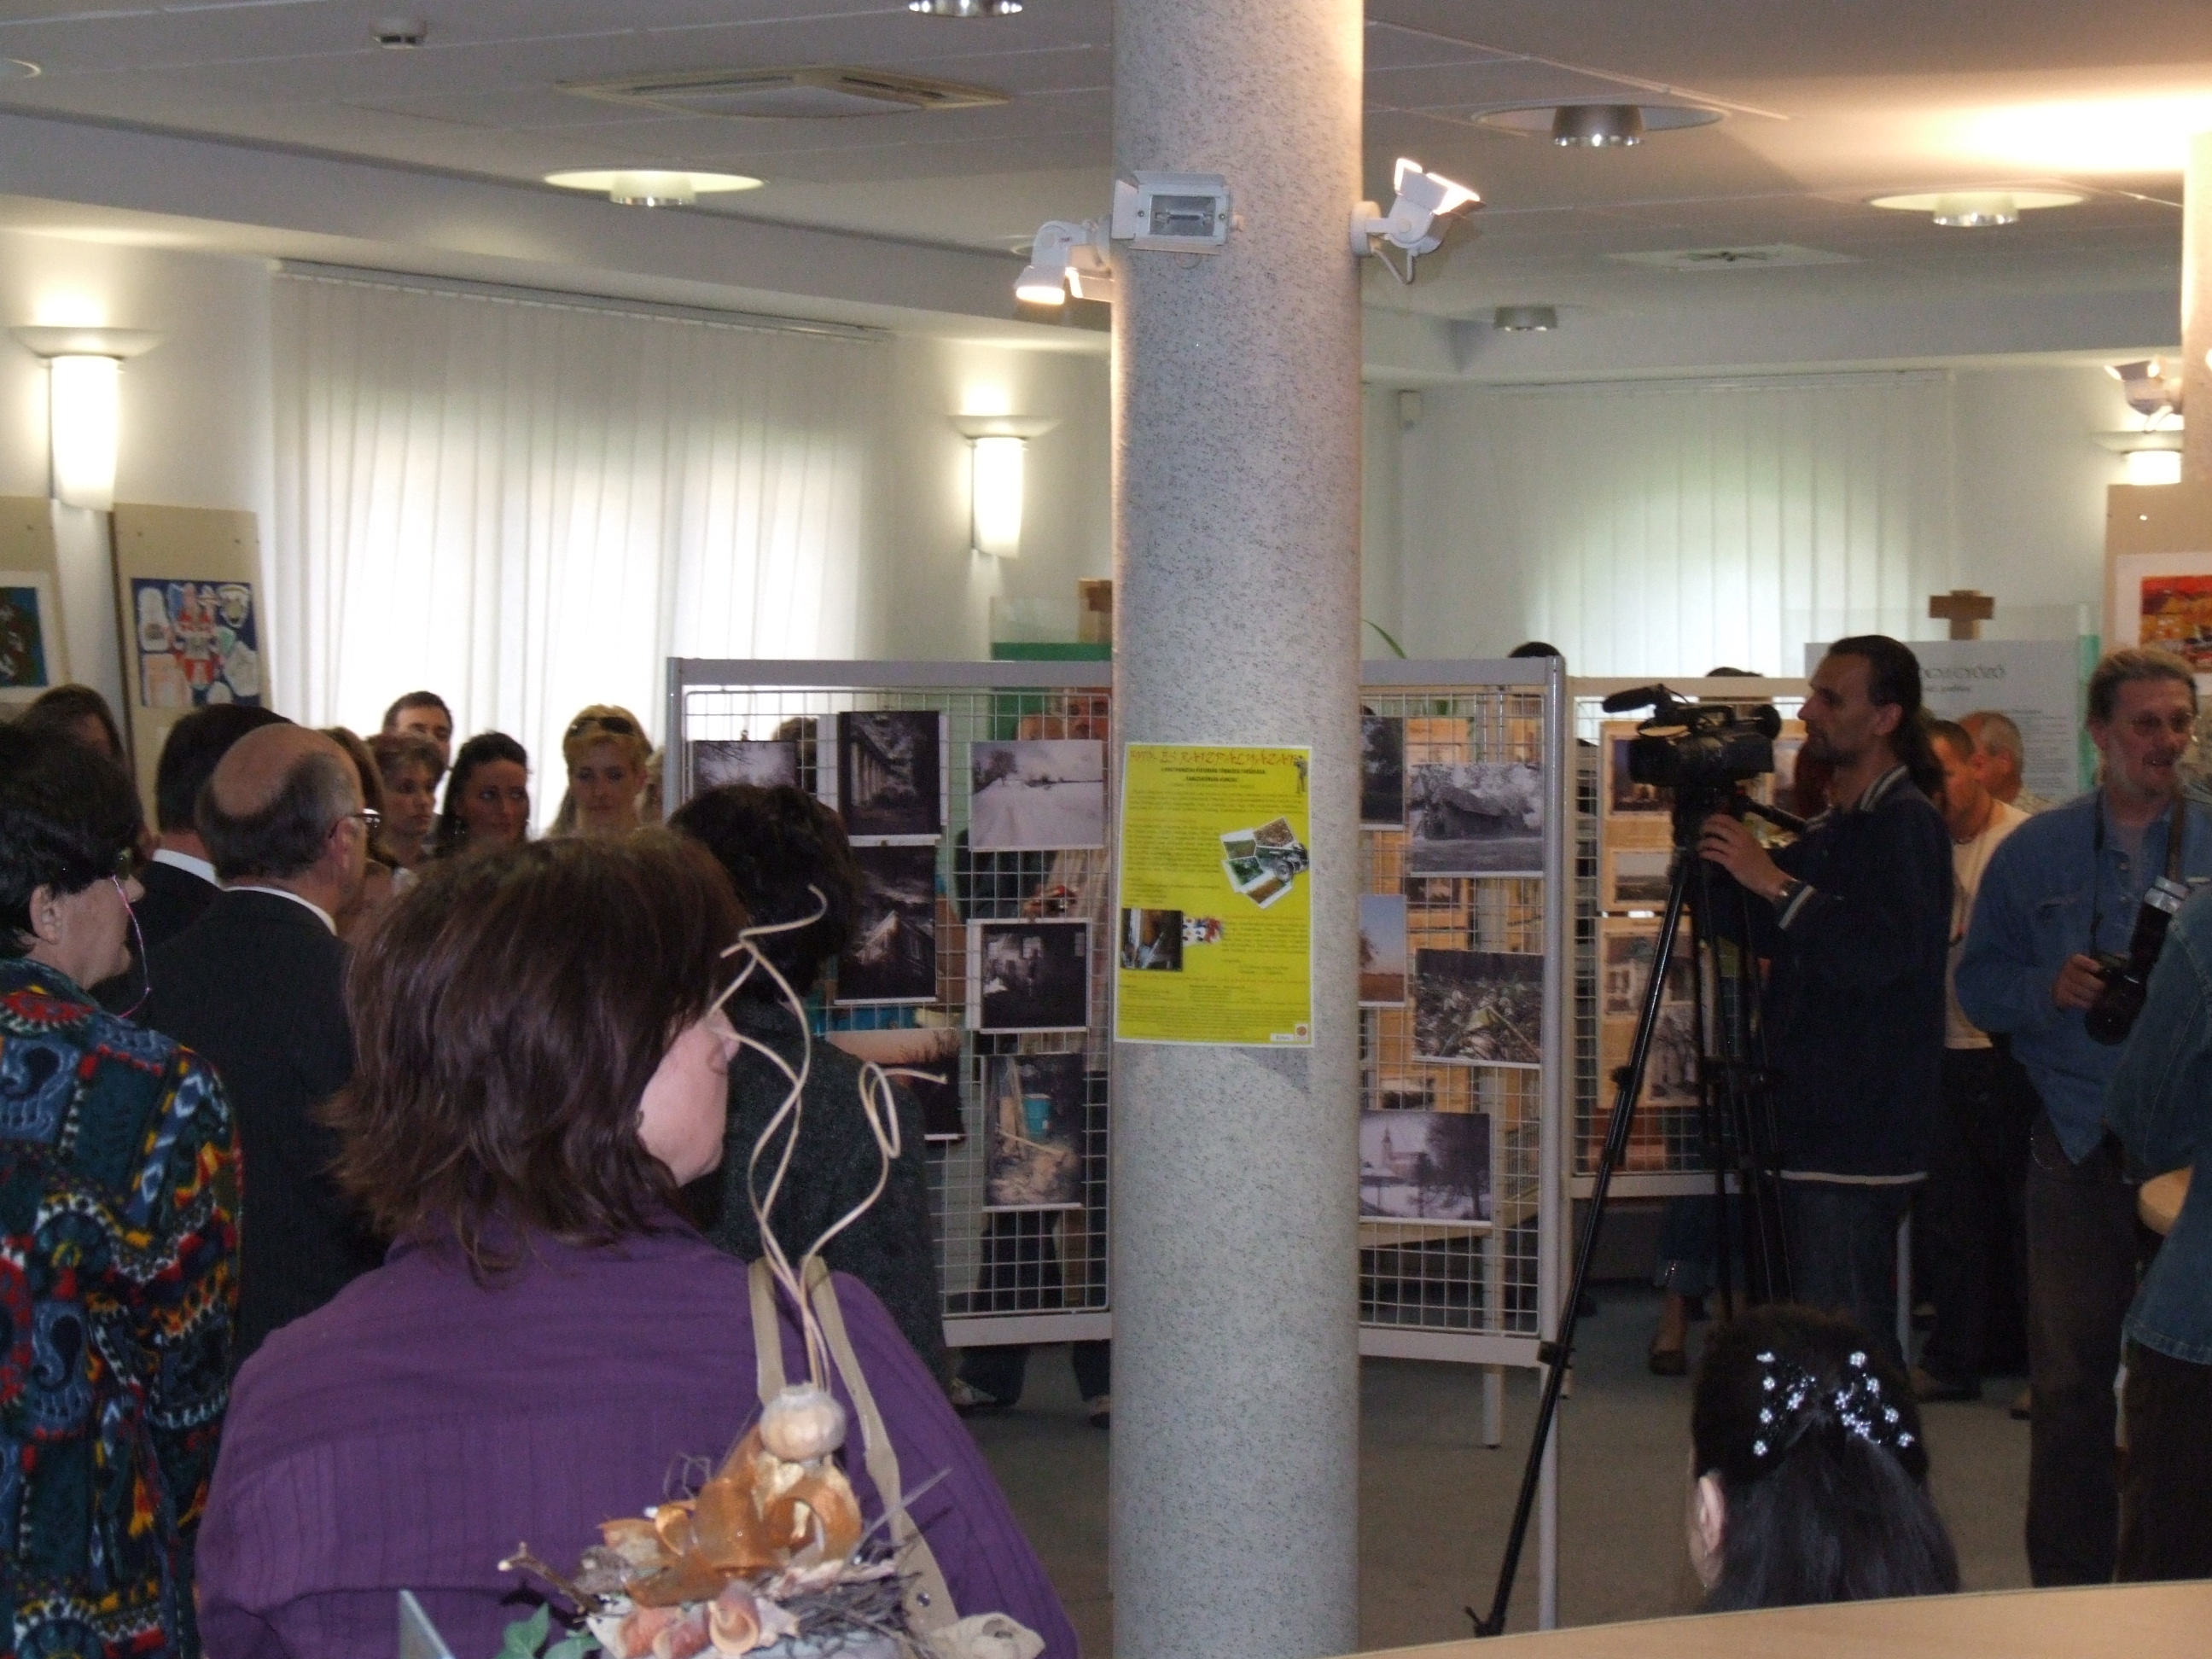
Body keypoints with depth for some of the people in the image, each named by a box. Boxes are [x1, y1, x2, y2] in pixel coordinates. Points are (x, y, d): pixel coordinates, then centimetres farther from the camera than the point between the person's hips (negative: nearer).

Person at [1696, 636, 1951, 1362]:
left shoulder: (1906, 824, -11)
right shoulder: (1833, 827, 19)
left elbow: (1883, 955, -24)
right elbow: (1764, 936, 21)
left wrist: (1776, 883, -26)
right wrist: (1718, 849, 7)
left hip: (1860, 1131, -10)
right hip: (1814, 1118, 10)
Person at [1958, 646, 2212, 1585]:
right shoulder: (2035, 855, 9)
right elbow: (1979, 985, 10)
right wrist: (2051, 989, -10)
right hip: (2080, 1146, 1)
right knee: (2069, 1373, 3)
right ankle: (2067, 1582, 12)